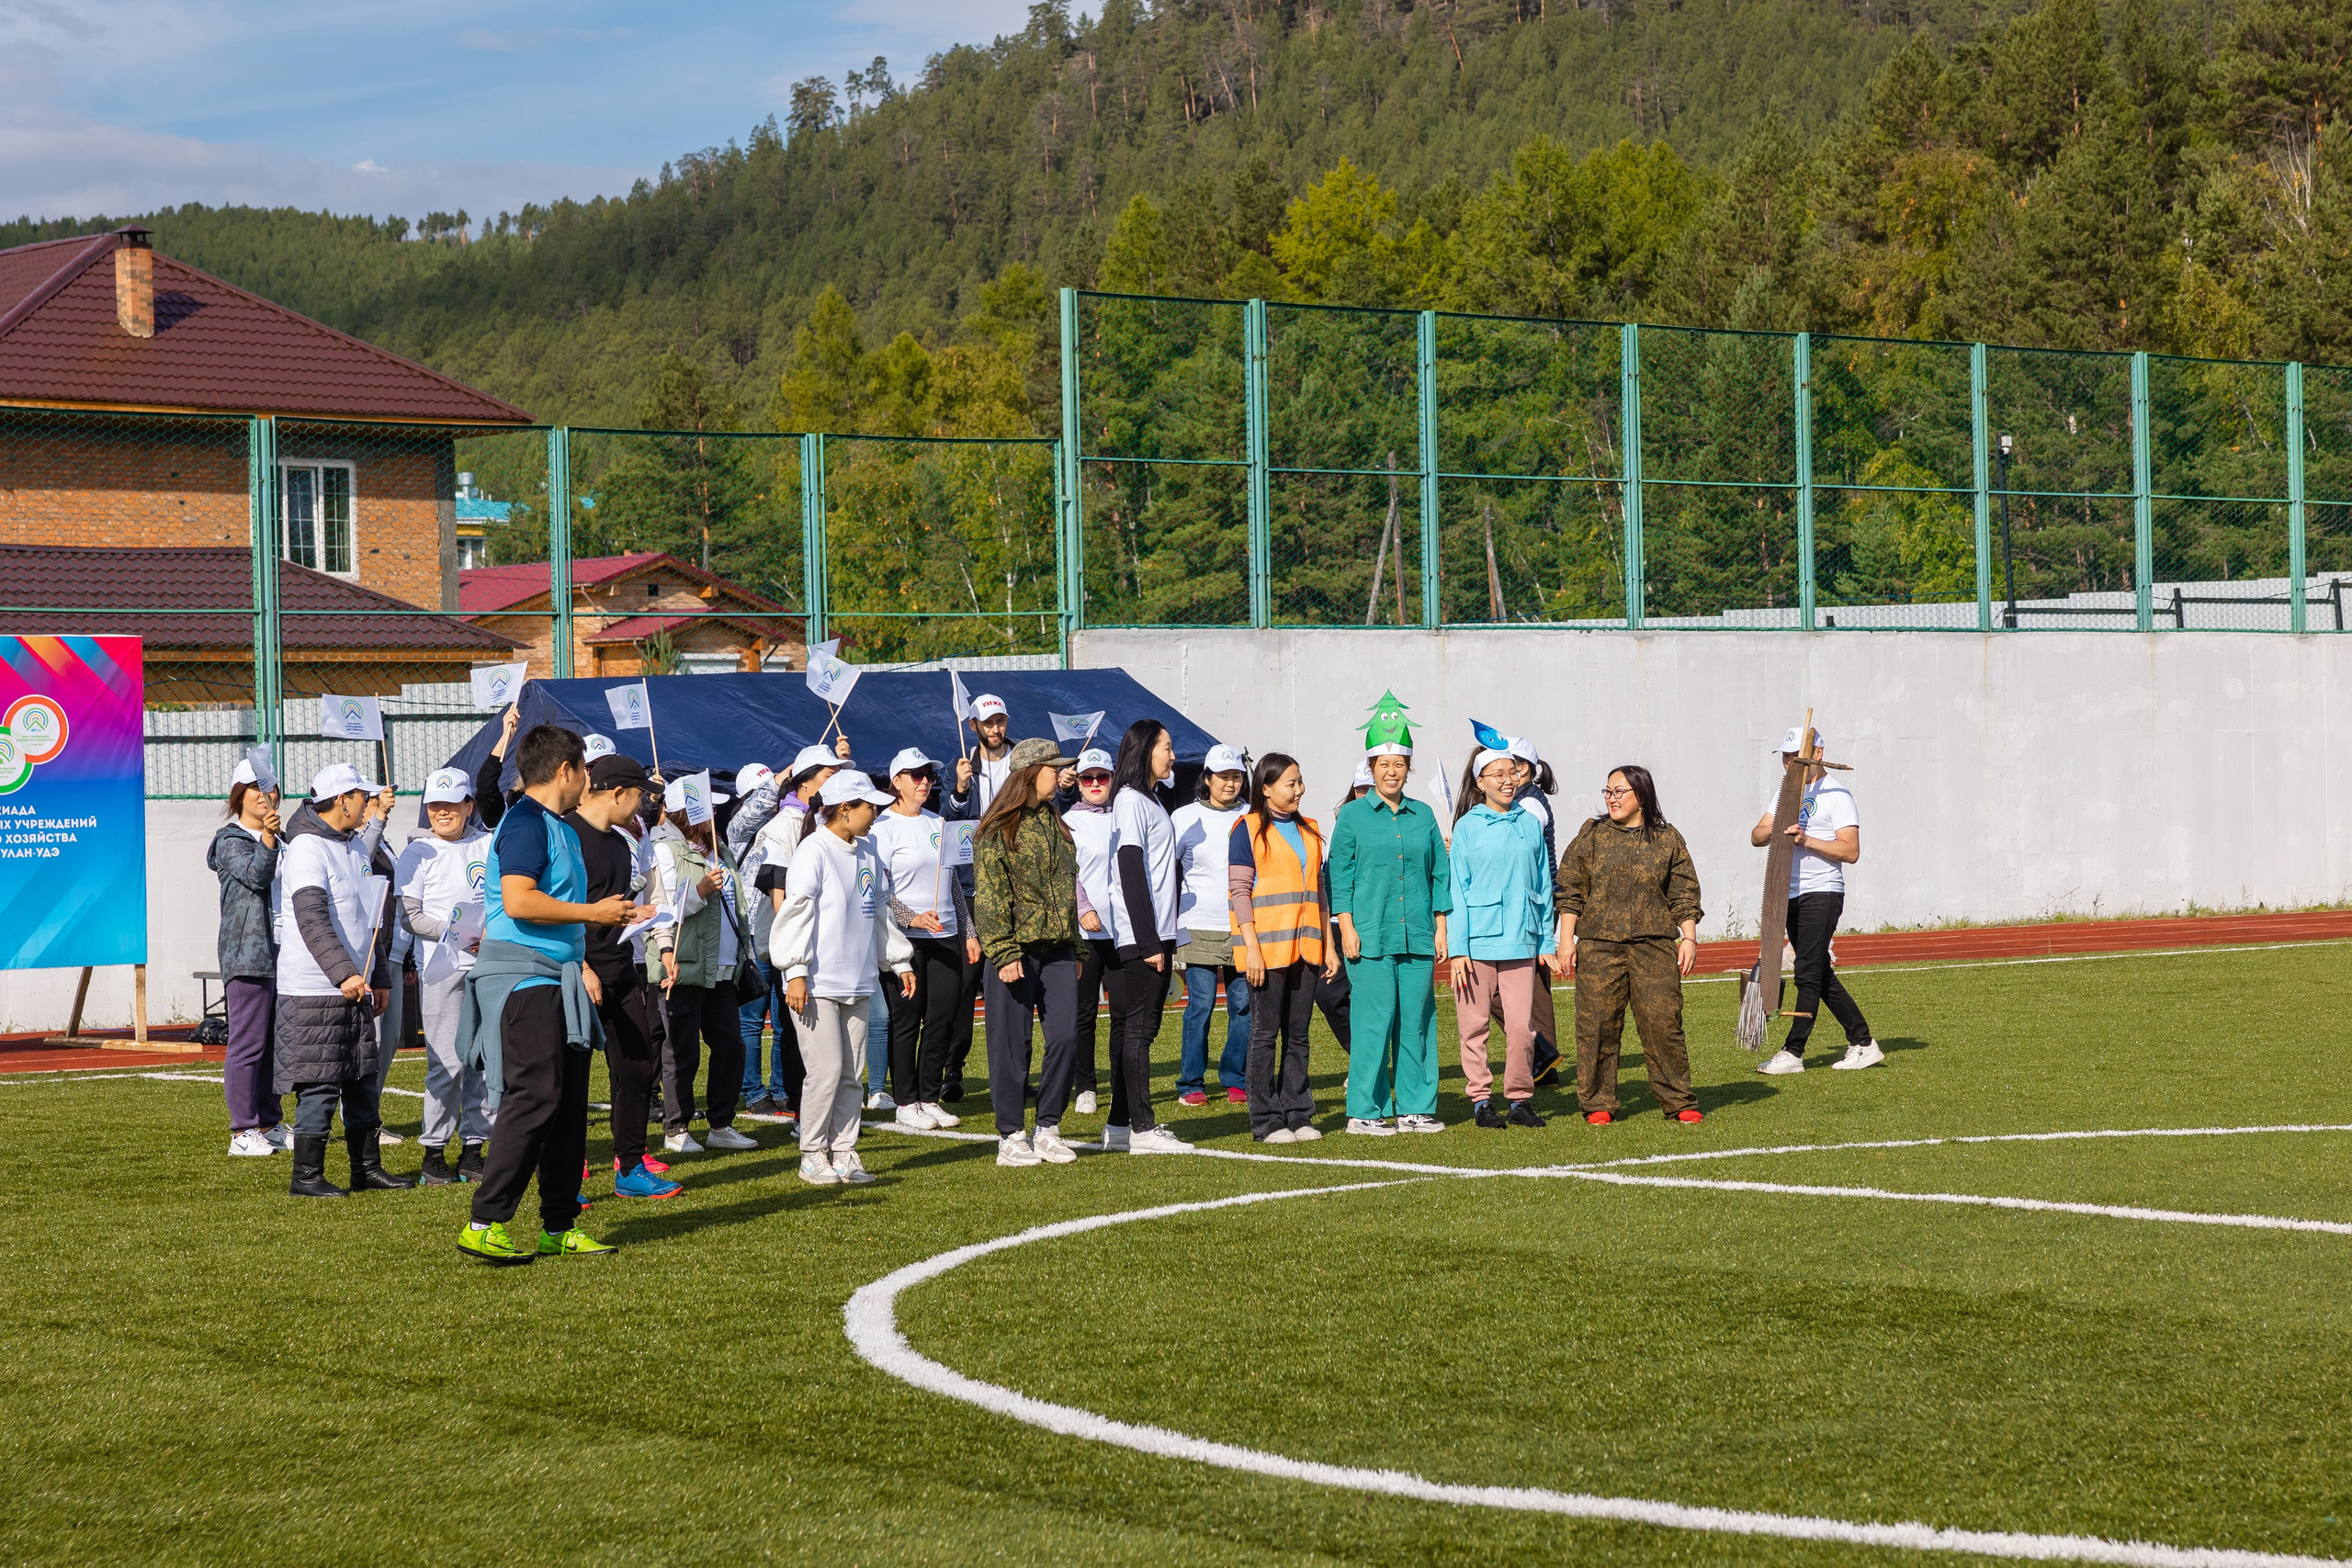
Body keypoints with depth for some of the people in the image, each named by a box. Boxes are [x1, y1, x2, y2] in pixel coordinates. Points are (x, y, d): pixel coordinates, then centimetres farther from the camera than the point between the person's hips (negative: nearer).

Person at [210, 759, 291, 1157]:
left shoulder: (280, 841, 19)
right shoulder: (231, 841, -4)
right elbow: (256, 875, -22)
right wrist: (266, 838, -35)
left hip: (281, 955, 8)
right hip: (248, 954, -8)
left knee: (276, 1042, 11)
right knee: (248, 1042, -8)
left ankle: (271, 1124, 18)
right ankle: (243, 1132, -6)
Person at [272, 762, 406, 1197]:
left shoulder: (354, 846, 15)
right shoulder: (307, 849, -14)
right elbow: (312, 921, -25)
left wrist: (379, 977, 22)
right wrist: (344, 973, -33)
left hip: (354, 984, 9)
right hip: (314, 989, -9)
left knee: (362, 1078, 13)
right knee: (320, 1084, -5)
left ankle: (367, 1166, 21)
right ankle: (306, 1176, 2)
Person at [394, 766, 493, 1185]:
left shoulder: (488, 846, 10)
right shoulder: (419, 852, 1)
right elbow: (409, 915, -4)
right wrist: (458, 933, -13)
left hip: (488, 965, 4)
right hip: (441, 967, -4)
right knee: (448, 1061, -8)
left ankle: (473, 1148, 10)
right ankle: (434, 1152, 0)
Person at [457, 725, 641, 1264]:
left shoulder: (561, 830, 19)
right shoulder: (526, 822, -12)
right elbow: (519, 901, -24)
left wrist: (581, 963, 17)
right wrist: (592, 913, -15)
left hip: (556, 981, 10)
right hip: (523, 980, -10)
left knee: (568, 1103, 10)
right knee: (535, 1099, -15)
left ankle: (560, 1228, 15)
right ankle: (484, 1225, -13)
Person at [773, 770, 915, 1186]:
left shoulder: (867, 852, 13)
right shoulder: (814, 850, -10)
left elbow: (881, 912, 23)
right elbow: (796, 912, -14)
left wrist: (900, 961, 23)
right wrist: (796, 972, -19)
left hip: (856, 984, 7)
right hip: (817, 983, -7)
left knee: (849, 1073, 8)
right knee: (826, 1070, -8)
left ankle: (843, 1152, 14)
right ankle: (813, 1156, 3)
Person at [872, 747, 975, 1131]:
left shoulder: (937, 823, 15)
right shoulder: (885, 827, -5)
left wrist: (968, 932, 16)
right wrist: (912, 918, -24)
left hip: (946, 936, 6)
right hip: (906, 939, -6)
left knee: (944, 1018, 4)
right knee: (907, 1020, -2)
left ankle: (929, 1098, 13)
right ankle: (904, 1103, 6)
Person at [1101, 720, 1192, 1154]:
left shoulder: (1153, 800, 19)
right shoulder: (1131, 800, -10)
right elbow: (1131, 872, -16)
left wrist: (1161, 939, 14)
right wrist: (1148, 942, -19)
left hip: (1153, 936, 9)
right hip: (1137, 938, -9)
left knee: (1134, 1028, 9)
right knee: (1137, 1028, -8)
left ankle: (1120, 1126, 12)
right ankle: (1141, 1129, -9)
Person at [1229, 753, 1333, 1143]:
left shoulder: (1309, 831, 16)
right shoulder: (1248, 830, -3)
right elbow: (1239, 891, -8)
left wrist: (1328, 945, 14)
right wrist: (1252, 948, -15)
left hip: (1304, 948, 6)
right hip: (1268, 948, -6)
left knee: (1298, 1034, 7)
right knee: (1265, 1033, -3)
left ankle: (1298, 1114, 12)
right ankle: (1267, 1121, 0)